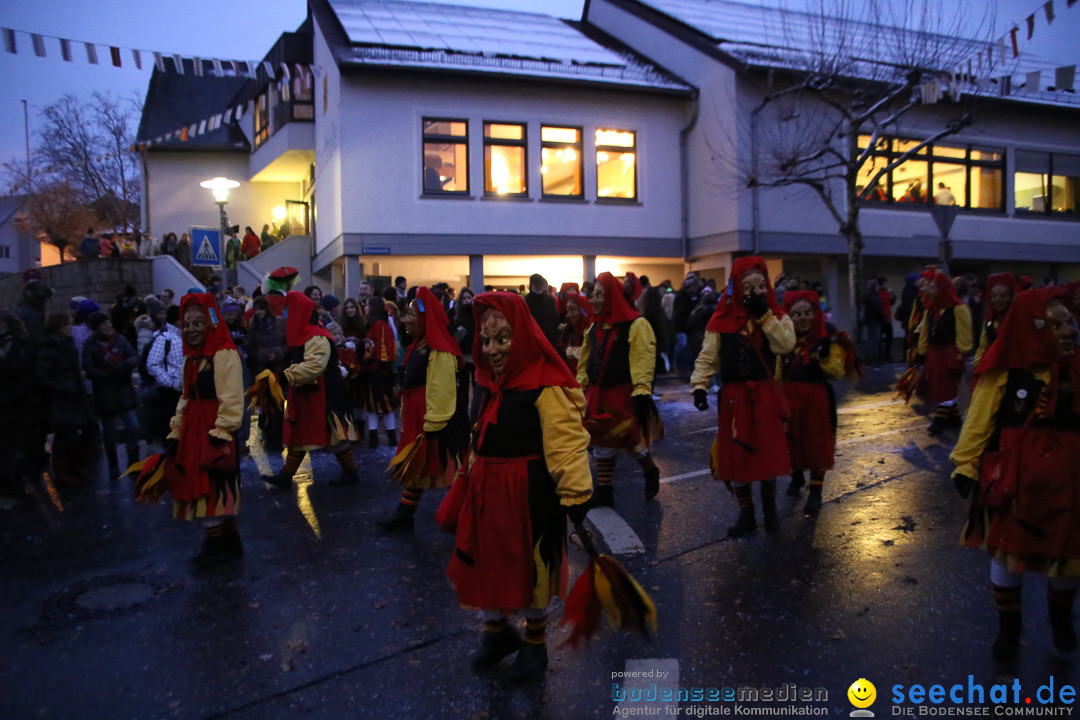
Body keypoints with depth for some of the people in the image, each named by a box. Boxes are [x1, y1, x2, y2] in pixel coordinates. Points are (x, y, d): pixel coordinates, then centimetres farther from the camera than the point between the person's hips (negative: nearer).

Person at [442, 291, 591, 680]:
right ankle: (496, 630, 40)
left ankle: (535, 641, 36)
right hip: (486, 489, 7)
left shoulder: (546, 386, -19)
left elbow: (567, 444, -24)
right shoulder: (488, 382, 7)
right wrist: (469, 476, 25)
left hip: (530, 494, -7)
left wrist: (576, 497, -28)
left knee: (531, 566, 12)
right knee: (479, 563, 14)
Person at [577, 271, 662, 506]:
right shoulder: (595, 326, 11)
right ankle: (604, 490, 22)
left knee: (631, 439, 0)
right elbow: (585, 361, 17)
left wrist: (641, 393, -26)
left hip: (625, 396, -7)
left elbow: (643, 361, -19)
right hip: (597, 395, 7)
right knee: (601, 442, 10)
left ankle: (650, 472, 31)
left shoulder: (636, 325, -12)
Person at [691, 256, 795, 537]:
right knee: (734, 456, 5)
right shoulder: (722, 320, -1)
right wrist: (699, 386, -13)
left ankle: (769, 507, 28)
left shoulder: (776, 316, 2)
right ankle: (746, 514, 22)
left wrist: (764, 314, -19)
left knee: (768, 453, 4)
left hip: (765, 396, 0)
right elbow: (707, 357, 0)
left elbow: (786, 345, -16)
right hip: (733, 397, 0)